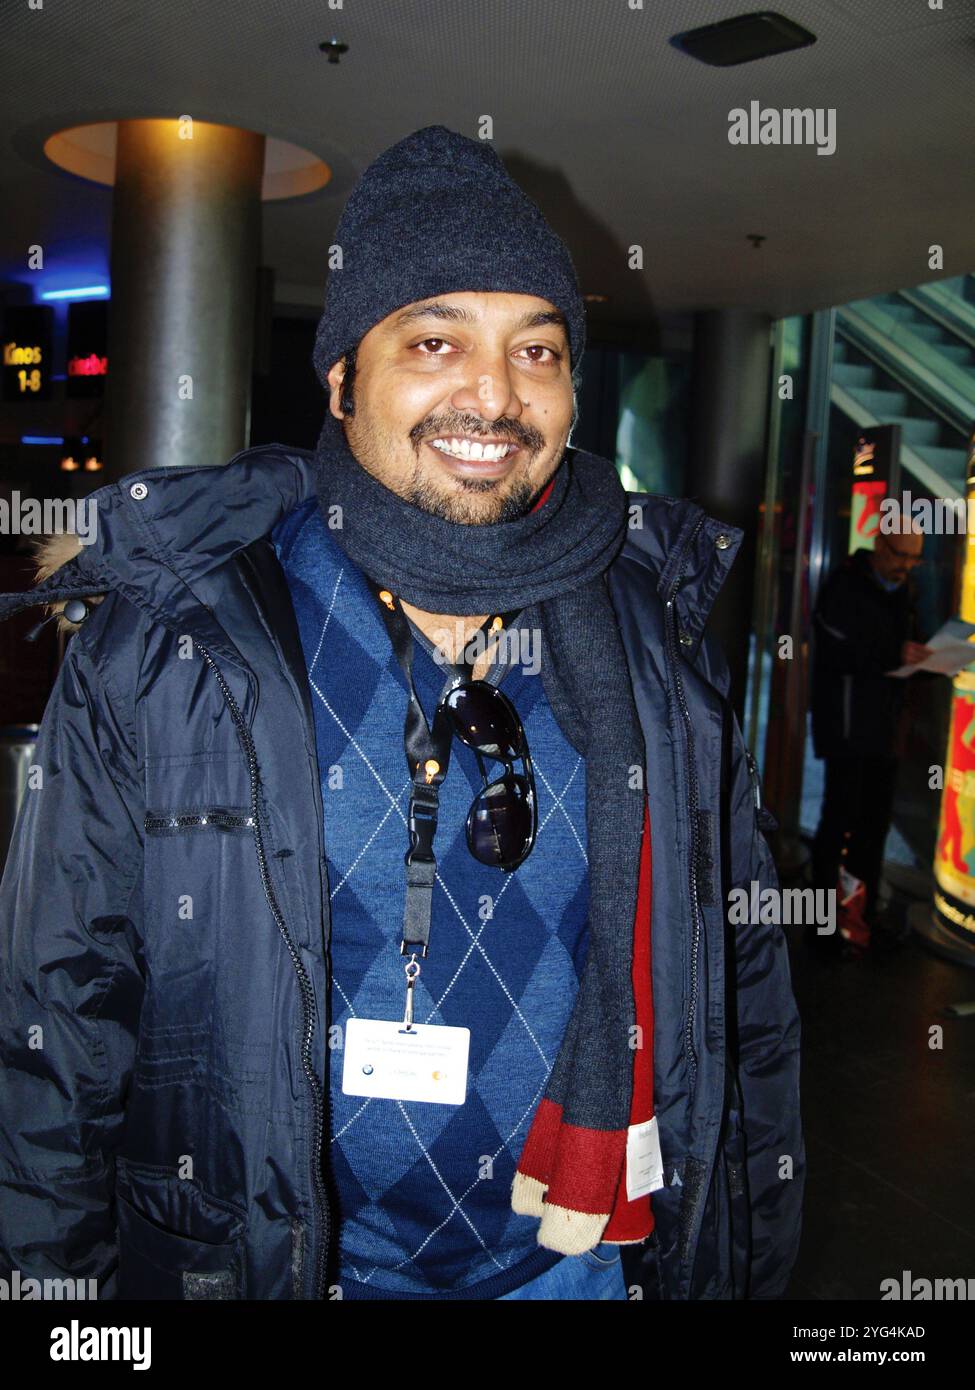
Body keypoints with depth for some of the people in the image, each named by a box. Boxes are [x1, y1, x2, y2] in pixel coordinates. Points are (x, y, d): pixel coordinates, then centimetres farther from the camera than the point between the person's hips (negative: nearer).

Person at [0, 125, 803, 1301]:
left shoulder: (660, 632, -7)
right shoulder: (161, 640, -15)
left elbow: (742, 971, 2)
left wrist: (752, 1258, 7)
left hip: (577, 1255, 3)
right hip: (243, 1256, -1)